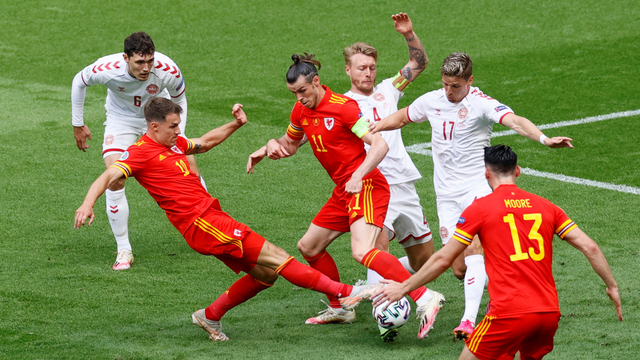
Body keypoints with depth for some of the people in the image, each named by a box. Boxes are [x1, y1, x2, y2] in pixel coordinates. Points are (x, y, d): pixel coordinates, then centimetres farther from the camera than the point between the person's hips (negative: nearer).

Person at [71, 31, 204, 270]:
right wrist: (78, 125, -4)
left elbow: (179, 100, -7)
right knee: (114, 179, -19)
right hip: (121, 119, -1)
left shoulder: (168, 70, -31)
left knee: (190, 168, -8)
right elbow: (79, 82, -9)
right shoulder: (107, 69, -34)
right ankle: (124, 249, -7)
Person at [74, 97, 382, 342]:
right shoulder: (140, 153, -7)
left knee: (265, 273, 8)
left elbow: (205, 142, 35)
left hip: (212, 218, 10)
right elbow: (108, 176, -18)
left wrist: (235, 125, 23)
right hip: (200, 223, -10)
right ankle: (344, 293, -16)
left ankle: (210, 316, 21)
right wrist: (88, 204, -35)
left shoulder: (173, 144, 19)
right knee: (272, 256, -13)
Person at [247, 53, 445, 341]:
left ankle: (425, 298, -35)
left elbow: (380, 145, -20)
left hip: (366, 187, -9)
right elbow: (290, 144, 27)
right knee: (308, 247, 15)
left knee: (361, 251, -28)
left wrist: (358, 176, -31)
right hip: (342, 192, 9)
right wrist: (274, 144, 4)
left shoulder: (343, 106, -16)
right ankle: (338, 308, 30)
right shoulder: (302, 111, 8)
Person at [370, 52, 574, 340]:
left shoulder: (481, 103, -12)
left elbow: (515, 121, -28)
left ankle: (469, 321, -30)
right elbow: (402, 117, 26)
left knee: (473, 249, -24)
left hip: (477, 188, -5)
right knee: (459, 268, 0)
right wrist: (372, 127, 12)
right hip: (446, 194, 5)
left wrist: (544, 139, -45)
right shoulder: (431, 101, 5)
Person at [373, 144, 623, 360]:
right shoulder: (545, 206, 12)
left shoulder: (480, 208, 1)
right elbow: (590, 247, 9)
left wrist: (404, 288, 15)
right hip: (550, 312, 5)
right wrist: (612, 286, 22)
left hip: (510, 314, -5)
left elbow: (443, 259, 4)